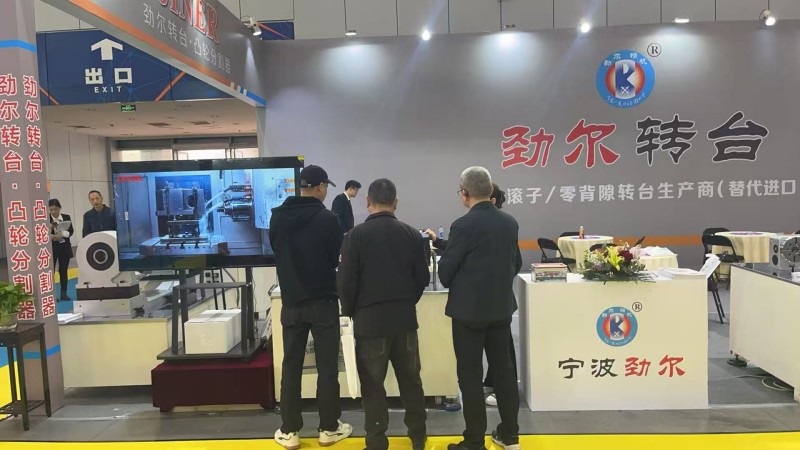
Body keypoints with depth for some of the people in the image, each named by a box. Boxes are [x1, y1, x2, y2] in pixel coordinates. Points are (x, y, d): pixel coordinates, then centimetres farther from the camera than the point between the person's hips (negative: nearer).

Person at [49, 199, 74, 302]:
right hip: (51, 248, -2)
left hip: (64, 247, 2)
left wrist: (62, 234, -17)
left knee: (63, 270, 7)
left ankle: (64, 294, 13)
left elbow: (71, 231, 0)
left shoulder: (67, 217, 5)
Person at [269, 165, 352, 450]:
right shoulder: (327, 218, -14)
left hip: (291, 302, 4)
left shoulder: (277, 217, 0)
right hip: (323, 302, -4)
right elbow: (340, 258, -5)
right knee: (327, 367, 7)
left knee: (291, 367, 11)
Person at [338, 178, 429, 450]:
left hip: (369, 319, -3)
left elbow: (346, 281, -9)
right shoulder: (411, 234, -2)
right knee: (410, 379, 16)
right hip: (405, 318, 3)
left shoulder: (356, 235, -11)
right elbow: (423, 278, 3)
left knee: (373, 385, 9)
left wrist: (350, 312, 7)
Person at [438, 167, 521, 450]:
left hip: (469, 309, -6)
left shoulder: (463, 225, -17)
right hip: (502, 307, 6)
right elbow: (516, 264, 11)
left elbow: (445, 268, -12)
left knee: (470, 374, 5)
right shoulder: (510, 223, 2)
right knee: (503, 368, 16)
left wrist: (455, 287, 9)